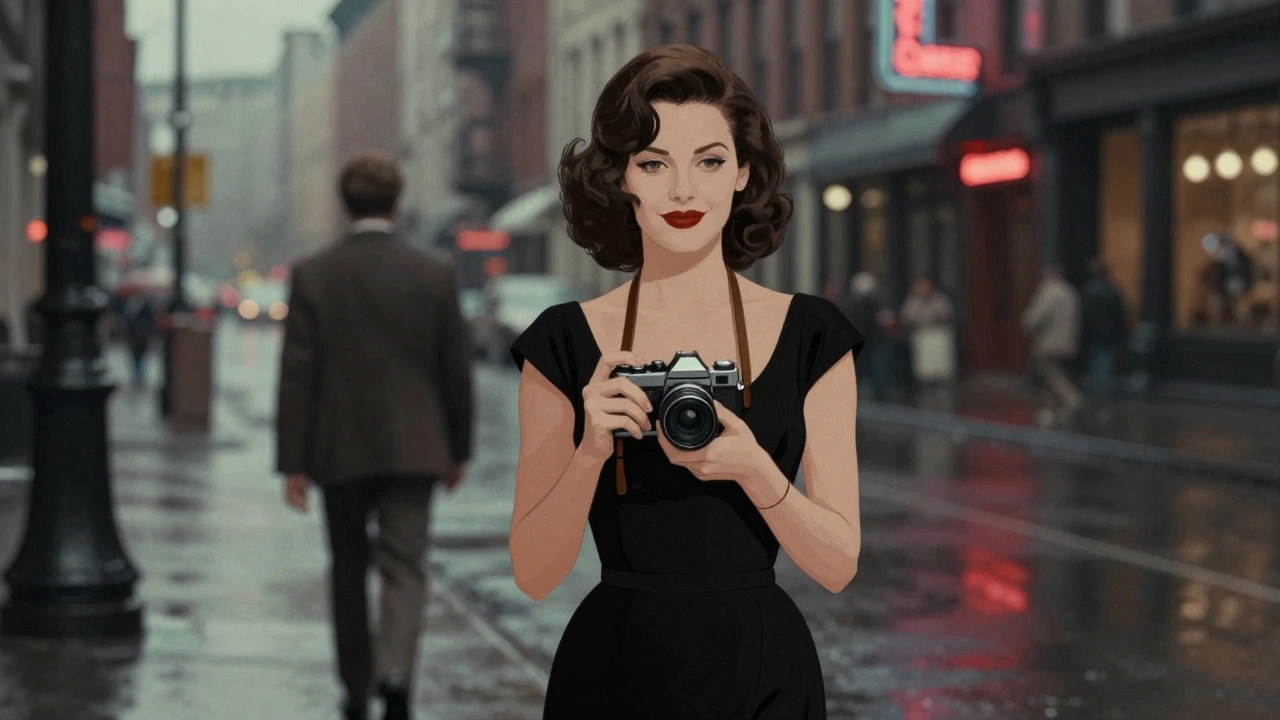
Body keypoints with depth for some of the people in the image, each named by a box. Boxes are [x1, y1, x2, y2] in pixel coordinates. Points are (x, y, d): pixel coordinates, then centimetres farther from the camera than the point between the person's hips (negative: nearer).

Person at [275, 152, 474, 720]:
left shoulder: (312, 275, -4)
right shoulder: (435, 276, -3)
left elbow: (296, 375, -6)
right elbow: (456, 370, 2)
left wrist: (293, 463, -3)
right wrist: (458, 449, 13)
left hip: (338, 449, 1)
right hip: (412, 447, -1)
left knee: (349, 570, 15)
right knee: (404, 567, 0)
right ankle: (395, 672, -23)